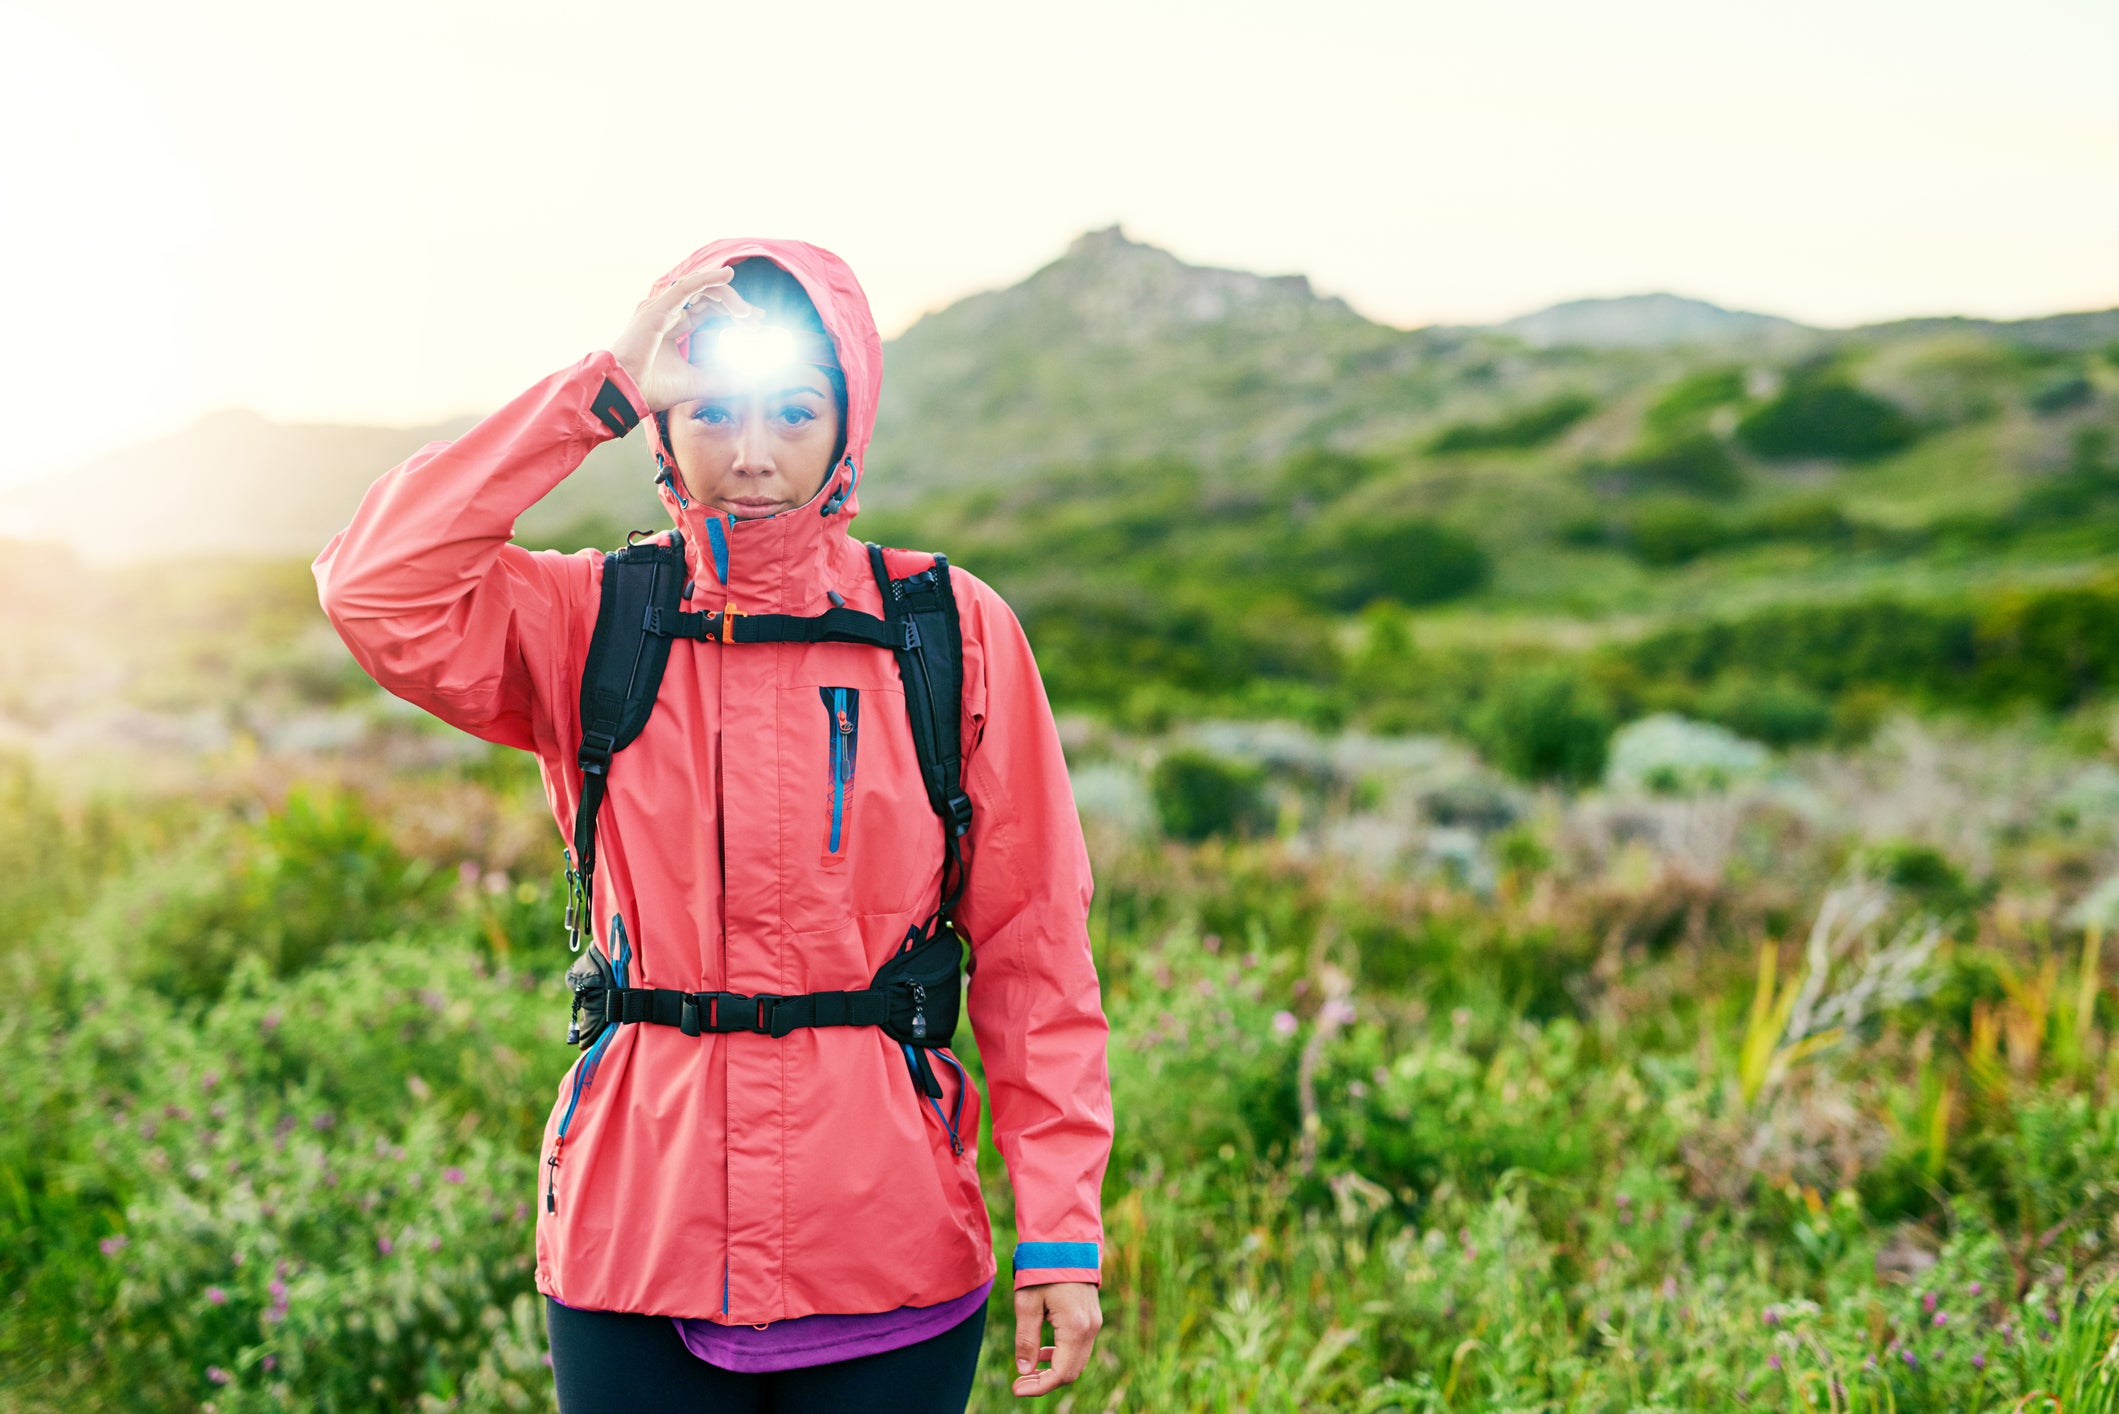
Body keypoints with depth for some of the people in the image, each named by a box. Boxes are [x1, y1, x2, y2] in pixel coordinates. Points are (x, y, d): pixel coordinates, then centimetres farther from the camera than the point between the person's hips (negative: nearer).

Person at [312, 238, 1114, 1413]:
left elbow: (1034, 950, 0)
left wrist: (1063, 1226, -5)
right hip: (638, 1250, 0)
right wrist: (596, 393, -15)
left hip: (891, 1260, 0)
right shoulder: (587, 623, 1)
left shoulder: (953, 632, -1)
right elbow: (376, 591, -18)